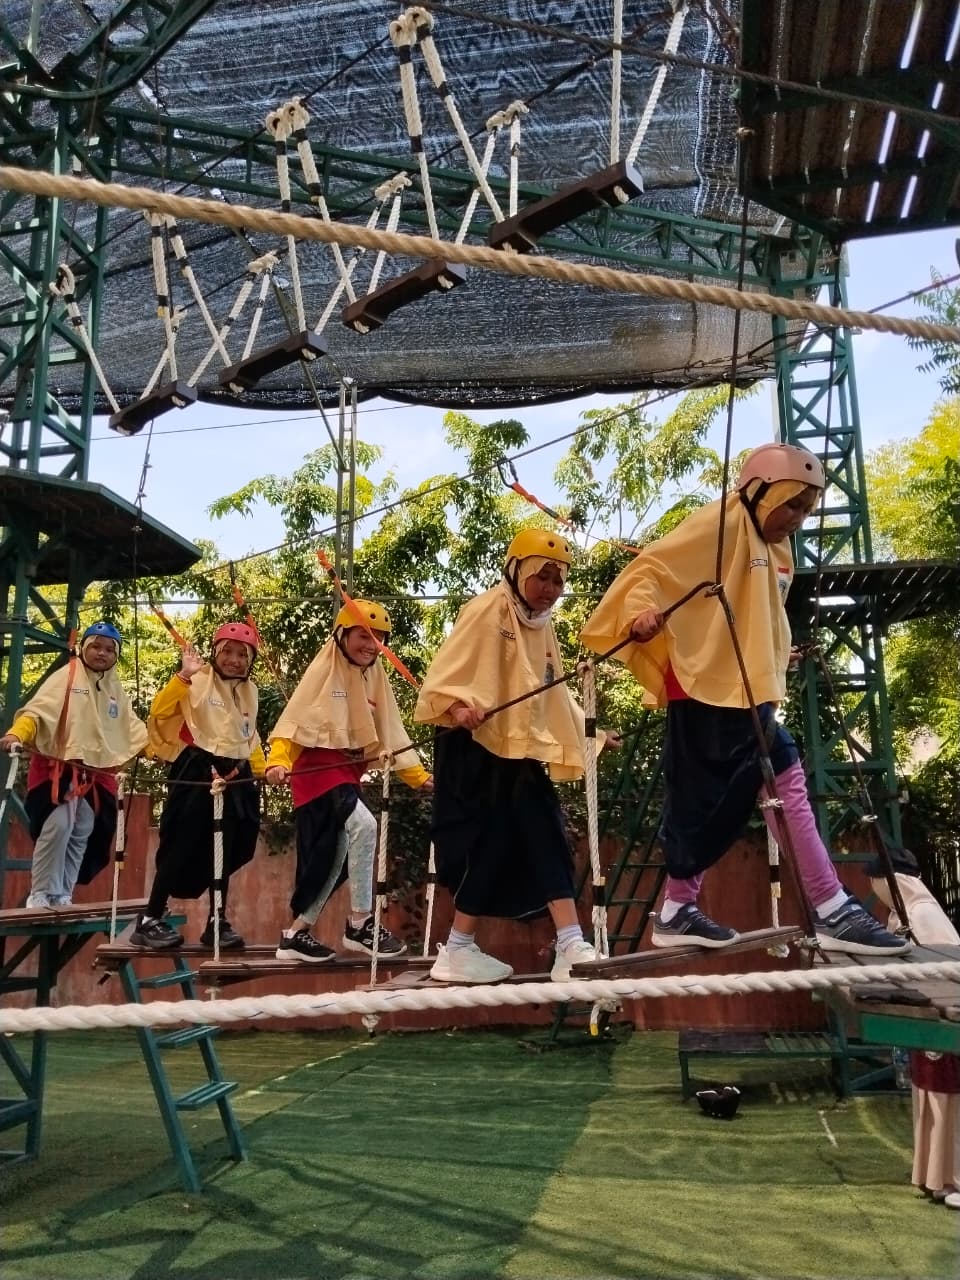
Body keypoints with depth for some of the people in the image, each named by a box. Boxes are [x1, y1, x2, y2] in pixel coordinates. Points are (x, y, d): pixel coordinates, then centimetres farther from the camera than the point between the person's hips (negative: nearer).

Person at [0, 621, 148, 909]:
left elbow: (132, 728, 18)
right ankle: (40, 895, -6)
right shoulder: (66, 677, -5)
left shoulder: (115, 688, 15)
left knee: (83, 834, 8)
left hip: (98, 773, 6)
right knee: (58, 826, -18)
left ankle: (62, 896, 19)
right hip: (59, 768, -6)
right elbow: (38, 710, -17)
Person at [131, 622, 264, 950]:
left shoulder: (249, 690, 14)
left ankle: (218, 922, 21)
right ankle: (150, 919, 7)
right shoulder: (198, 680, -6)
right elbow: (159, 711, -18)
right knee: (182, 847, -5)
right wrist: (184, 676, -27)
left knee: (225, 852, 11)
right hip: (197, 772, -6)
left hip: (235, 776, 6)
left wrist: (262, 769, 14)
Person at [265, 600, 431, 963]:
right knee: (364, 826, -26)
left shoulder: (374, 678, 12)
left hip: (349, 771, 8)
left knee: (335, 856, 8)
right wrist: (279, 760, -29)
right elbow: (293, 718, -13)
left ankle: (296, 934, 22)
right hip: (318, 766, -8)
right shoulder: (323, 670, -7)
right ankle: (360, 924, -15)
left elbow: (390, 733, 12)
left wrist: (418, 776, 6)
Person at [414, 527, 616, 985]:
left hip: (520, 753, 8)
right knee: (491, 845, -6)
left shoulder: (543, 627, 16)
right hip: (476, 750, -8)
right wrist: (458, 707, -33)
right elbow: (443, 674, -15)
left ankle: (571, 948, 2)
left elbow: (553, 695, 24)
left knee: (546, 844, 1)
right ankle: (457, 953, 9)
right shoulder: (486, 611, -9)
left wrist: (589, 732, 21)